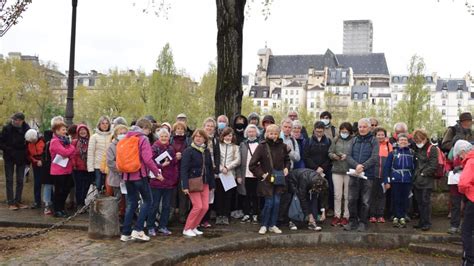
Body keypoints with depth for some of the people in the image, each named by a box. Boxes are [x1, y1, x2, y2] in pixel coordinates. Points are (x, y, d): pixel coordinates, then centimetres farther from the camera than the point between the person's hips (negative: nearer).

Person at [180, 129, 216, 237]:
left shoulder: (207, 151, 11)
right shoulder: (188, 151, -8)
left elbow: (210, 168, 15)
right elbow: (184, 169, -13)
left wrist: (212, 184, 13)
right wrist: (185, 186, -20)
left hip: (204, 183, 6)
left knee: (205, 207, 1)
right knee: (198, 206, -11)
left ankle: (193, 227, 19)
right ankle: (187, 229, 5)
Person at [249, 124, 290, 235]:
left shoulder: (282, 146, 3)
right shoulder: (262, 146, -9)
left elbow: (287, 159, 22)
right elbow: (252, 165, -7)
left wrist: (286, 168, 4)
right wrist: (261, 174, -9)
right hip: (267, 180, -4)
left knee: (277, 202, 5)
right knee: (269, 202, -2)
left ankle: (272, 225, 19)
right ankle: (264, 225, 15)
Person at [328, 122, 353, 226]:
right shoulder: (336, 140, 7)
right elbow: (330, 152, 8)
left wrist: (347, 156, -19)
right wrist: (334, 156, -12)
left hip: (349, 171, -2)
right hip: (337, 170, 2)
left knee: (347, 195, 6)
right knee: (337, 195, 5)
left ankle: (346, 216, 16)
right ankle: (337, 216, 15)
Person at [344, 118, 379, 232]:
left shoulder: (373, 141, 1)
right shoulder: (354, 140, 10)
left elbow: (374, 157, -10)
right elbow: (348, 156, 1)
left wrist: (363, 166, -20)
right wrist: (356, 165, -17)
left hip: (367, 175, -2)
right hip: (354, 174, 3)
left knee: (365, 201, 4)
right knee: (352, 199, 5)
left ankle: (363, 222, 16)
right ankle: (352, 221, 17)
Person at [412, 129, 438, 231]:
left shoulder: (432, 149, -5)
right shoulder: (416, 149, 14)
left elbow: (433, 166, -11)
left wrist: (423, 173, -12)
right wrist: (415, 174, 6)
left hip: (427, 180, -6)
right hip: (417, 180, 6)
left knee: (426, 202, -4)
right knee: (419, 202, 11)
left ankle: (427, 223, 4)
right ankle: (422, 222, 19)